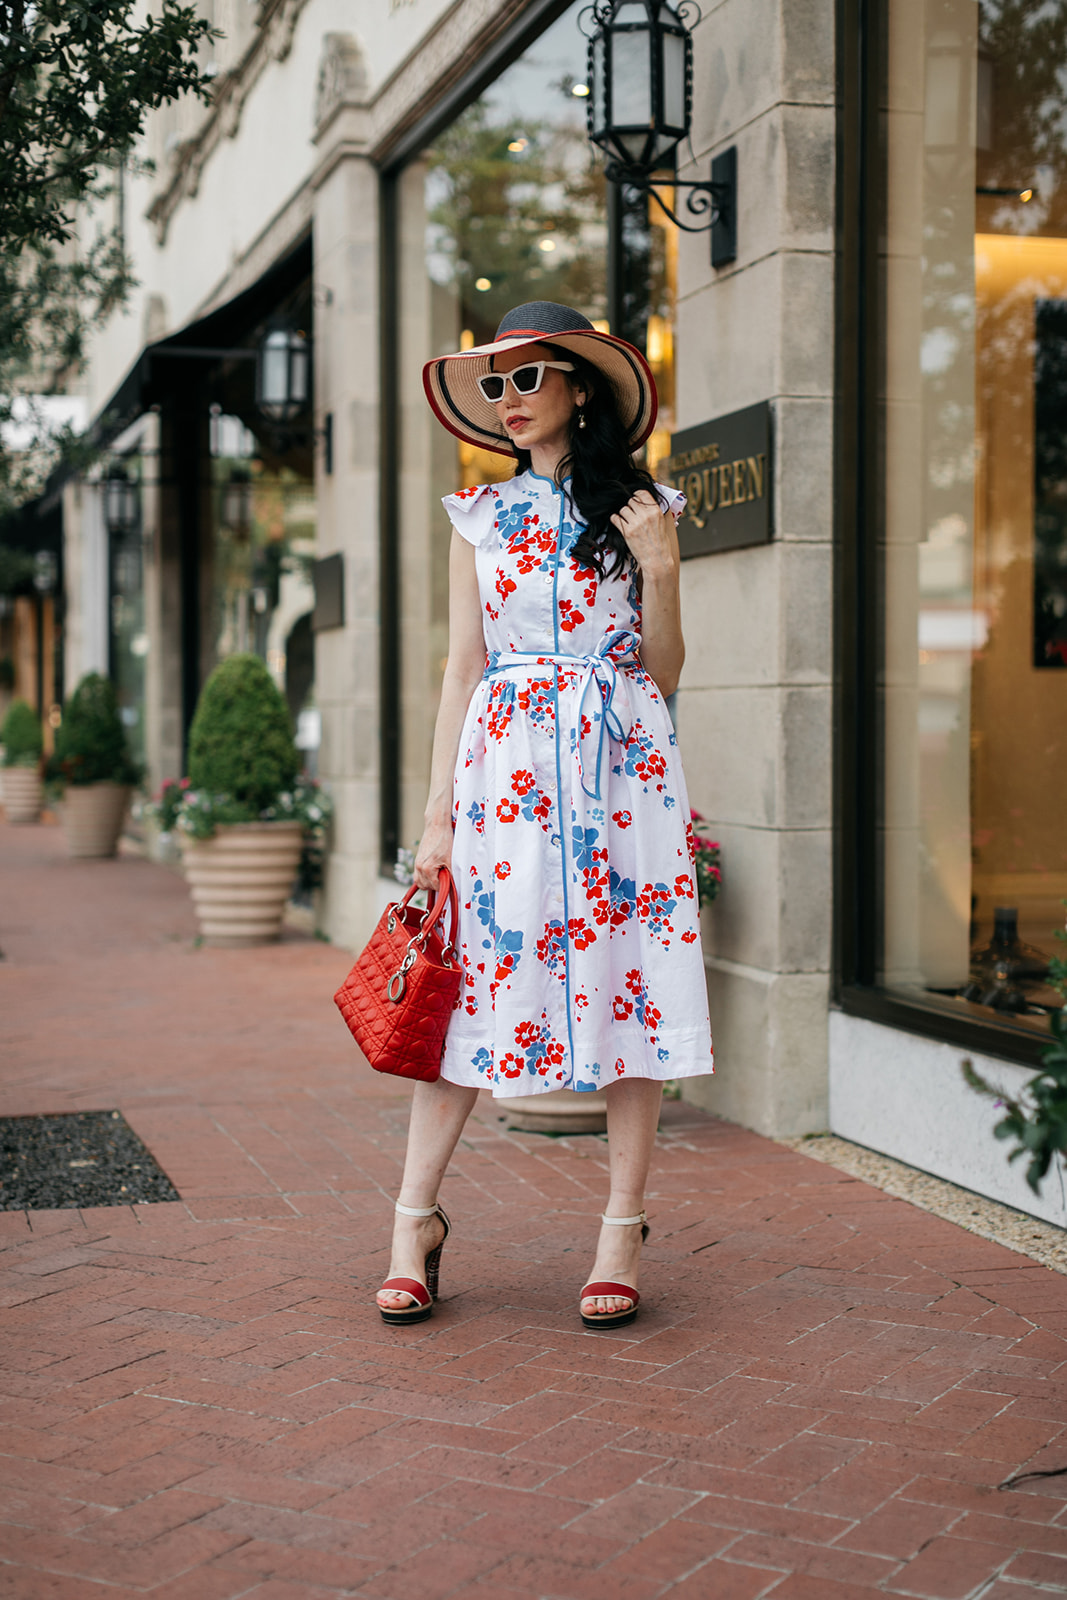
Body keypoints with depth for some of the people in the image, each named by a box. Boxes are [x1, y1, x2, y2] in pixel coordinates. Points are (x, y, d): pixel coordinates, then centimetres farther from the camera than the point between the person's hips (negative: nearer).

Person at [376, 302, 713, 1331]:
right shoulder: (480, 517, 11)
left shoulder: (640, 509, 7)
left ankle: (623, 1231, 8)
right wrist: (437, 814, 4)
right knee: (471, 983, 0)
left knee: (630, 984, -2)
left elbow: (663, 675, 6)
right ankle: (416, 1218, 11)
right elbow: (461, 671, 9)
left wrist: (660, 566, -9)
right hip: (505, 769, 1)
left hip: (621, 770, -1)